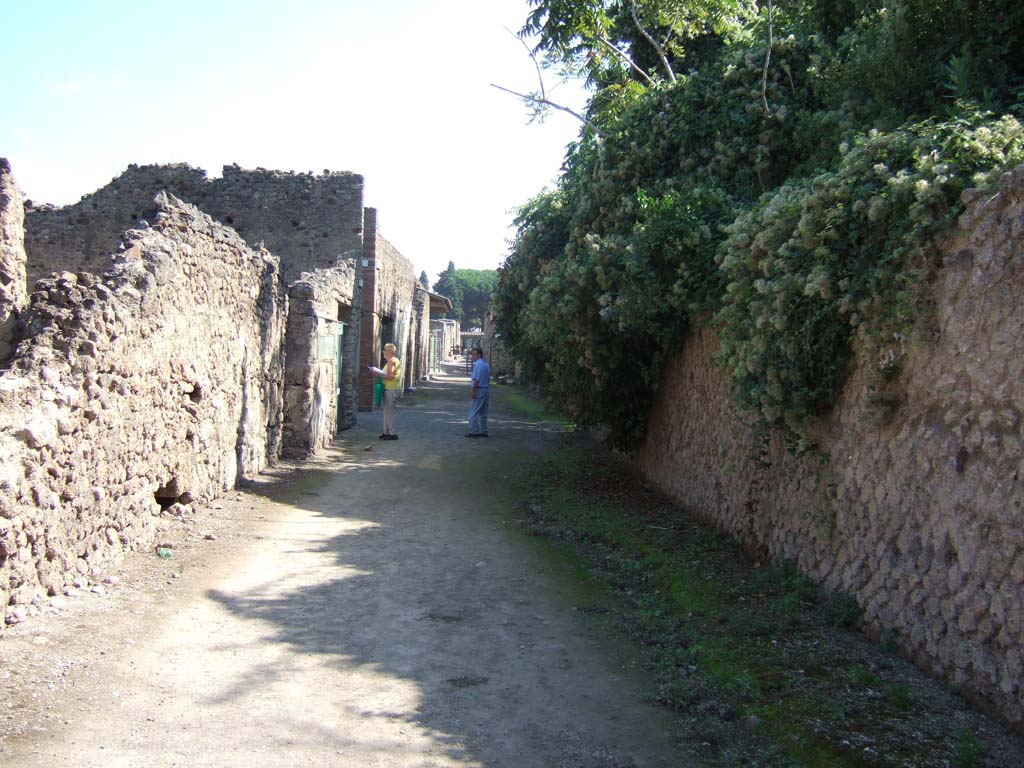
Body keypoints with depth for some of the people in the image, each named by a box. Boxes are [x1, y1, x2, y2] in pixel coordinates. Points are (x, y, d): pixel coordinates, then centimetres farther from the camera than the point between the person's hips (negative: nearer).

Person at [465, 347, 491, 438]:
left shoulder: (478, 364, -14)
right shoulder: (486, 364, 16)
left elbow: (477, 379, -20)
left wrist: (474, 390, -18)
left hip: (479, 389, -9)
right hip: (486, 389, 9)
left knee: (474, 411, -6)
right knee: (483, 412, 12)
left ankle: (473, 431, -8)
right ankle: (483, 431, 13)